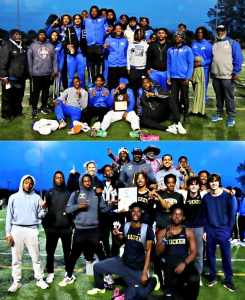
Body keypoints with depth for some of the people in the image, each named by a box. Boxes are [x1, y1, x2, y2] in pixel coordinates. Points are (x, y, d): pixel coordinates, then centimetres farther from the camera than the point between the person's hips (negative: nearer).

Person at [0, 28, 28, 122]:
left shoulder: (23, 47, 15)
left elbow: (25, 61, 22)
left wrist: (26, 74, 19)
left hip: (21, 77, 7)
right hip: (10, 77, -7)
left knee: (19, 96, 16)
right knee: (8, 97, 1)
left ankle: (18, 111, 29)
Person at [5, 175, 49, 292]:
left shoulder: (37, 197, 6)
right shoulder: (14, 197, 5)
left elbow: (40, 216, 6)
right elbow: (9, 216, 5)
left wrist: (44, 209, -15)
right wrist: (8, 233, 0)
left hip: (32, 230, 0)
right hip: (17, 230, 0)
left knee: (36, 257, 5)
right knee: (16, 258, 6)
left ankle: (40, 279, 13)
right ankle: (16, 282, 15)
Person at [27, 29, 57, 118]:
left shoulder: (50, 46, 8)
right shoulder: (32, 46, -1)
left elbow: (54, 59, 9)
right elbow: (29, 60, -1)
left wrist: (55, 71, 3)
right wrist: (30, 72, -3)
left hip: (48, 73, 3)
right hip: (36, 73, -3)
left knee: (46, 90, 12)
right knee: (36, 91, 0)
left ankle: (44, 106, 25)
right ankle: (34, 109, 5)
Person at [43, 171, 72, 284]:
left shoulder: (69, 193, 3)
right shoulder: (49, 193, 5)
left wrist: (73, 224, -2)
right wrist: (45, 225, -1)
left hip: (66, 228, 0)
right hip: (52, 228, 1)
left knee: (67, 251, 9)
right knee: (50, 251, 7)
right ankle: (50, 273, 19)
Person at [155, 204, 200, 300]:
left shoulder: (189, 232, 10)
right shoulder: (162, 232, 11)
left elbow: (193, 252, 1)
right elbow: (158, 252, 4)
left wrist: (184, 263, -17)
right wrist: (166, 238, -12)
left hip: (185, 263, 0)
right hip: (170, 264, 0)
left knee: (194, 280, -33)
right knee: (172, 286, -28)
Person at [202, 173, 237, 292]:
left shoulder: (226, 196, -3)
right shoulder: (206, 197, 4)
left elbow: (231, 214, 0)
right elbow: (204, 215, 7)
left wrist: (229, 230, -5)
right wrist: (204, 231, 3)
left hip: (224, 231, -2)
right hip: (210, 231, 2)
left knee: (226, 255, 1)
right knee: (210, 254, 8)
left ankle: (228, 280, 12)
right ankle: (212, 277, 22)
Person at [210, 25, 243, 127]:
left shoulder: (233, 43, -2)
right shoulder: (214, 45, 15)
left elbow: (238, 59, -8)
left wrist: (235, 73, -13)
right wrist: (211, 71, 13)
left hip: (228, 76, -5)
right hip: (216, 76, 5)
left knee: (229, 98, -2)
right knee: (219, 97, 14)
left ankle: (231, 117, 5)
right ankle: (219, 114, 25)